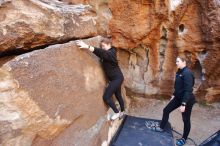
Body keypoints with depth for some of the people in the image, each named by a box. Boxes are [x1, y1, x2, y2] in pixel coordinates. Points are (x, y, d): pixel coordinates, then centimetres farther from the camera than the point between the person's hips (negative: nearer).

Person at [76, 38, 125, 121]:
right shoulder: (106, 54, 8)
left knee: (106, 97, -6)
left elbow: (100, 52, -36)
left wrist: (87, 46, -46)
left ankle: (117, 113, 14)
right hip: (115, 78, 10)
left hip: (117, 78, -10)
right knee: (118, 95, 23)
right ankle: (122, 112, 44)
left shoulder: (110, 53, -23)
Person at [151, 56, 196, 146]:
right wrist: (174, 95, 21)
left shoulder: (187, 73, -23)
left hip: (187, 100, -9)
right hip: (178, 97, 9)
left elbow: (188, 90, -26)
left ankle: (184, 139, 28)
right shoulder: (179, 72, 6)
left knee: (186, 119, 8)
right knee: (166, 110, 13)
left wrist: (183, 104, -27)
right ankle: (161, 128, 32)